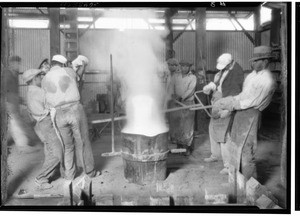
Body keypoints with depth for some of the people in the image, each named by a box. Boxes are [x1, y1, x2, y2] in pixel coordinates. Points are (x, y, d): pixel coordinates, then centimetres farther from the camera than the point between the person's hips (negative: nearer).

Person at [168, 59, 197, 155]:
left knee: (187, 125, -4)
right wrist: (173, 95, -16)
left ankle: (188, 147, 4)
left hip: (187, 103, -3)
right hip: (175, 103, 3)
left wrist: (181, 97, -22)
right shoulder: (175, 76, 13)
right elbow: (171, 86, 3)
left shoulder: (192, 77, 3)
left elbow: (190, 90, -9)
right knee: (175, 123, 4)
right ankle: (179, 145, 16)